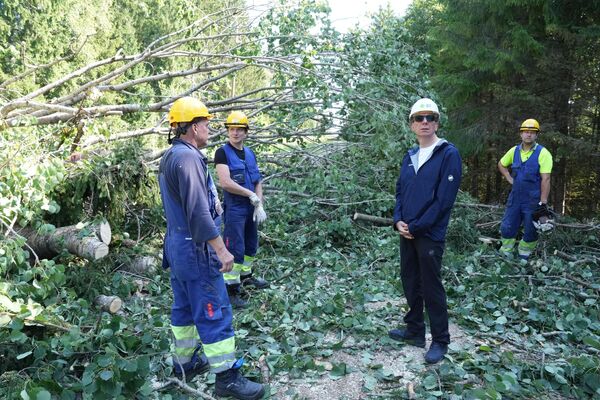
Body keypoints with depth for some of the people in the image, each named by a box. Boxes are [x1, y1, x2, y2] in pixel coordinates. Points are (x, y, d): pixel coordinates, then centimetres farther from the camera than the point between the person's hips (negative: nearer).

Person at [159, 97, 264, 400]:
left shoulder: (169, 156, 12)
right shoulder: (188, 157, -20)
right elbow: (198, 211, -26)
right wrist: (221, 250, -22)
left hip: (176, 245, 10)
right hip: (195, 249, -10)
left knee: (184, 307, 19)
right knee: (215, 313, -2)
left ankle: (185, 362, 32)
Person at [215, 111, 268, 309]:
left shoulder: (250, 154, 10)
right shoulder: (223, 152, -10)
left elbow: (258, 182, 9)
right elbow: (225, 183, -20)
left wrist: (260, 205, -3)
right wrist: (251, 195, -14)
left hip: (251, 208, 7)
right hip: (234, 209, -7)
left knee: (251, 245, 18)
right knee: (235, 248, -5)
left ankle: (246, 275, 37)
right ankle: (231, 289, 4)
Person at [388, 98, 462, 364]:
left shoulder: (448, 154, -11)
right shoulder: (409, 156, 10)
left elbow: (445, 199, -16)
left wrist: (416, 227, -16)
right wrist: (398, 221, -3)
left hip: (430, 235, -7)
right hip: (406, 232, 7)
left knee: (431, 288, 3)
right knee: (411, 283, 16)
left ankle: (440, 341, 20)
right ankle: (415, 330, 33)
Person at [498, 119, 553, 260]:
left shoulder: (543, 153, -12)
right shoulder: (514, 151, 4)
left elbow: (545, 179, -16)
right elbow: (501, 164, 23)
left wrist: (543, 202, -18)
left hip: (533, 201, -5)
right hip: (515, 198, 5)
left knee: (530, 232, 7)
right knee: (507, 228, 8)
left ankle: (523, 258, 21)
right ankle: (505, 256, 22)